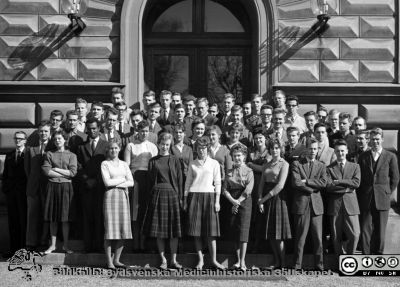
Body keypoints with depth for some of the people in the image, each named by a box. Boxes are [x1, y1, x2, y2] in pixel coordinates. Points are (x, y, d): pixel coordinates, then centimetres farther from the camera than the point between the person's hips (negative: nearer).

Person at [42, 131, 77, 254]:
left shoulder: (71, 155, 8)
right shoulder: (49, 154, 9)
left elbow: (73, 172, -5)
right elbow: (46, 171, -3)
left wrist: (56, 169, -5)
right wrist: (64, 173, -5)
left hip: (66, 187, -1)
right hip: (52, 187, 1)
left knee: (65, 218, 0)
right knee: (53, 218, 3)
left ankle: (66, 245, 8)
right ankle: (53, 245, 11)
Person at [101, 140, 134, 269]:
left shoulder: (124, 164, 16)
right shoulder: (105, 164, 5)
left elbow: (131, 182, 7)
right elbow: (107, 182, -8)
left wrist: (115, 183, -5)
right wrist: (122, 179, 0)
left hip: (123, 196, 4)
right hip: (110, 196, -4)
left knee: (124, 229, 0)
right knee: (110, 228, -7)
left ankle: (116, 259, 9)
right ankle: (109, 261, -3)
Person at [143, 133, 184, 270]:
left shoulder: (174, 160, 6)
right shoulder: (153, 161, 7)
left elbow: (180, 180, 5)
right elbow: (150, 180, 7)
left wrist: (180, 197, -1)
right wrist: (152, 195, -2)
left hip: (172, 194, 0)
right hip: (157, 194, 0)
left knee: (174, 228, 0)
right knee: (159, 228, 1)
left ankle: (173, 260, 7)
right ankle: (163, 260, 9)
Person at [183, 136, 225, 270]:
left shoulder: (214, 163, 8)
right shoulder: (192, 164, 12)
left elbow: (217, 183, 5)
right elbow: (188, 183, 13)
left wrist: (217, 201, -2)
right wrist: (185, 201, 8)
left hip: (209, 195, -1)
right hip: (194, 196, 1)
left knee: (211, 230, -4)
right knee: (196, 230, -1)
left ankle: (214, 260, 2)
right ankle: (200, 259, 7)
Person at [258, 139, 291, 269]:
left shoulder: (284, 164, -3)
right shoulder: (266, 165, 16)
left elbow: (280, 185, -13)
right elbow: (261, 184, 10)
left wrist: (265, 198, -13)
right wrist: (260, 200, -5)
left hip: (278, 197, -6)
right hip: (266, 199, 6)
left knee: (279, 233, -6)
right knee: (271, 233, 5)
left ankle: (282, 263, 0)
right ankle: (276, 262, 11)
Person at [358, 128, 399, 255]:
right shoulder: (363, 156, 8)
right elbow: (359, 177, 10)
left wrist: (387, 193, 4)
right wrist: (360, 196, 5)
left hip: (382, 200, -1)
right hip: (365, 199, 1)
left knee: (380, 230, 4)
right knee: (365, 229, 0)